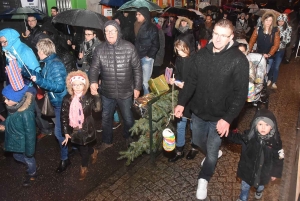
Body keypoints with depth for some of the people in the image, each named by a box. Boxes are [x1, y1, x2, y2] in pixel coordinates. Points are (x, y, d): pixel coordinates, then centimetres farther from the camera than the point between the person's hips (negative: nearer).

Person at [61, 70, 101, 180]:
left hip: (86, 129, -3)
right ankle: (93, 152, 54)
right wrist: (66, 132, -2)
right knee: (82, 148, 20)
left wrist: (96, 95, -36)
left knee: (84, 149, 13)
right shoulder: (67, 99, -7)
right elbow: (64, 116, -2)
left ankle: (84, 167, 40)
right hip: (74, 129, 3)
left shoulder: (89, 97, -12)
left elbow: (97, 108, -28)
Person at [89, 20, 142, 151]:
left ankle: (129, 137, 45)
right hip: (107, 92, 2)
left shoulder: (129, 47, -9)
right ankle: (107, 141, 40)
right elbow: (94, 68, -6)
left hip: (126, 92, -1)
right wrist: (93, 82, -26)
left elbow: (137, 68, -3)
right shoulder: (99, 49, -5)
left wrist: (137, 87, -4)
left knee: (128, 118, 17)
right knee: (106, 118, 17)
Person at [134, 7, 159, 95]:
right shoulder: (136, 26, 14)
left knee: (145, 81, -3)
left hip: (146, 58, -6)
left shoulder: (152, 28, -6)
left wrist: (149, 55, -14)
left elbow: (155, 44, -9)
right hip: (137, 57, 6)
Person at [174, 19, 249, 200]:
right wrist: (182, 102, 0)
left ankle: (204, 179, 38)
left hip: (219, 116, -4)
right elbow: (192, 80, 4)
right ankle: (213, 154, 58)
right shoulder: (202, 54, -4)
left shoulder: (239, 60, -17)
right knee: (198, 141, 24)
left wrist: (228, 118, -22)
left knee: (212, 151, 10)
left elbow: (241, 94, -16)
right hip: (198, 111, 5)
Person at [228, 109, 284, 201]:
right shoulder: (249, 135, -25)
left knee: (260, 185, 31)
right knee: (245, 186, 24)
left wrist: (275, 173, -3)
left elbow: (279, 158, -12)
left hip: (263, 172, 1)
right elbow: (236, 137, -7)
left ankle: (259, 190, 68)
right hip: (248, 169, 0)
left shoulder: (275, 141, -25)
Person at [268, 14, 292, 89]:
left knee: (276, 67, 6)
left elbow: (288, 40, -5)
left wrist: (281, 39, -23)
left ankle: (274, 82, 22)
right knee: (270, 65, 10)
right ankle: (269, 79, 31)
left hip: (280, 49, 0)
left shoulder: (288, 28, -7)